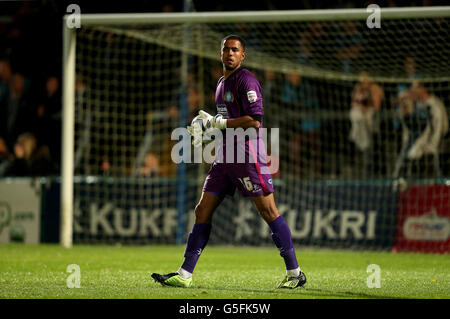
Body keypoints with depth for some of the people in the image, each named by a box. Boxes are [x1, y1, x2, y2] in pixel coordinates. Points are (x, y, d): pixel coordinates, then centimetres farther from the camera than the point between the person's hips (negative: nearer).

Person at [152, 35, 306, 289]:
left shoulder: (246, 81, -9)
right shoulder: (222, 83, 19)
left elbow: (254, 120, -19)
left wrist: (216, 122, -14)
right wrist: (204, 128, 13)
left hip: (248, 155, -9)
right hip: (225, 154, 9)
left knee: (268, 211, -8)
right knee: (202, 211, 4)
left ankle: (295, 273, -2)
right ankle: (185, 275, 6)